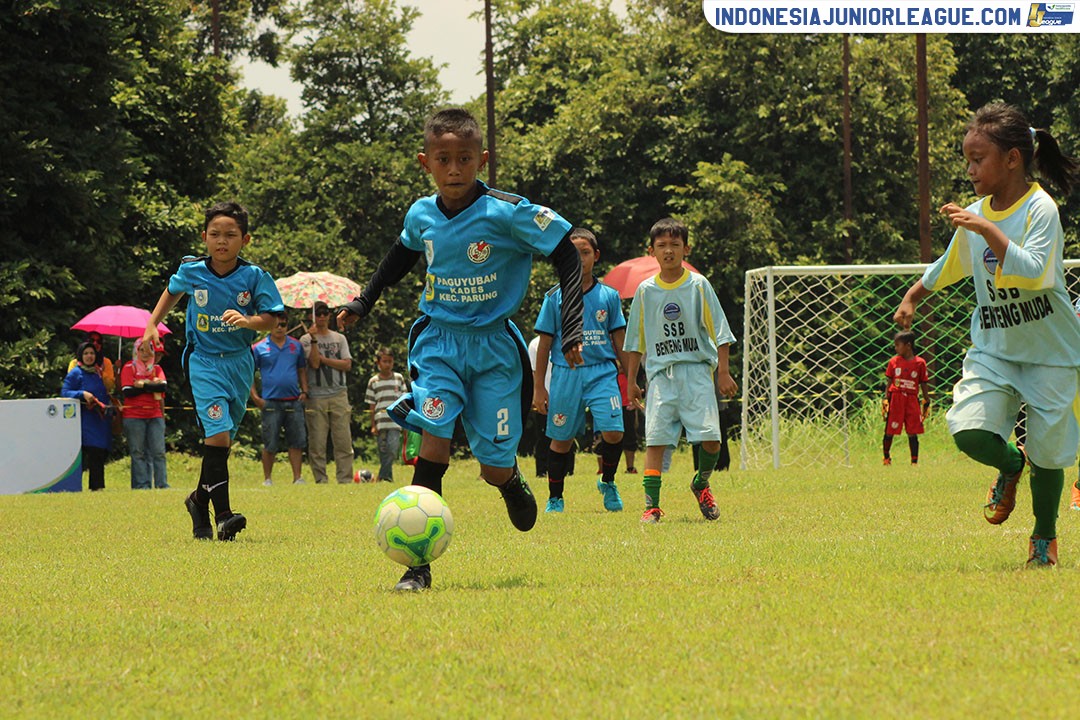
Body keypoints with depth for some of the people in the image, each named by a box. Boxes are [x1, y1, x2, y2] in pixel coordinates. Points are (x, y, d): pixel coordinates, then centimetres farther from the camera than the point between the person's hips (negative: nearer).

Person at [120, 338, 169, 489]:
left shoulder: (157, 368, 14)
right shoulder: (129, 368, 4)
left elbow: (163, 386, -4)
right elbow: (127, 391, -9)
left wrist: (143, 384, -9)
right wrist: (153, 386, -6)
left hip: (155, 415, 3)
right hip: (134, 416, -3)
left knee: (158, 452, -2)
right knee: (138, 453, -4)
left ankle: (162, 484, -1)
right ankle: (142, 485, -4)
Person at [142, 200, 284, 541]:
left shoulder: (254, 276, -7)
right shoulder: (192, 271, -4)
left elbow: (271, 319, -9)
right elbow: (173, 291, 18)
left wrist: (247, 321, -27)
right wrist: (152, 324, 13)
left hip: (239, 362, 2)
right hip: (204, 362, -2)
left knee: (222, 439, 9)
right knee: (217, 433, -17)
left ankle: (200, 500, 32)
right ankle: (223, 514, -18)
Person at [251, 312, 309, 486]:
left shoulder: (296, 346, 12)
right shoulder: (259, 348, 2)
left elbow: (302, 369, 20)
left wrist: (304, 391, 8)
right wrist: (255, 397, -3)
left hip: (294, 402, 3)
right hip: (271, 402, -3)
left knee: (297, 442, 1)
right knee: (270, 445, -1)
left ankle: (297, 477, 5)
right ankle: (267, 478, 10)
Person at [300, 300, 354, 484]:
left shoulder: (339, 338, 15)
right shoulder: (306, 339, 5)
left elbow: (347, 365, 4)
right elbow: (314, 363, -8)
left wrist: (323, 359, -5)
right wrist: (314, 340, -16)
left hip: (339, 395, 2)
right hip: (316, 396, -2)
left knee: (344, 440, -4)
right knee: (317, 441, -4)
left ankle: (345, 479, -3)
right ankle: (321, 479, 1)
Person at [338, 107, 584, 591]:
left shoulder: (508, 213, -16)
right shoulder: (421, 215, -2)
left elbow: (566, 256, -9)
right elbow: (403, 253, 23)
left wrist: (571, 331, -13)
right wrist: (363, 301, 25)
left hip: (494, 346, -2)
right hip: (438, 341, 2)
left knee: (494, 469, -1)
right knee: (434, 439, -18)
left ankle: (512, 482, 39)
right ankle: (418, 563, -16)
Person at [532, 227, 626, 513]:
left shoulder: (609, 296, 7)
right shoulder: (556, 297, 3)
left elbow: (619, 340, 12)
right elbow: (544, 343, 6)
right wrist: (538, 387, 4)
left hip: (602, 372, 0)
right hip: (566, 372, 0)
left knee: (613, 432, -14)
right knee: (561, 439, 5)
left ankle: (607, 482, 13)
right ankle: (555, 498, 21)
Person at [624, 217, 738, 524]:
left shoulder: (699, 286, 4)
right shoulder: (646, 291, 9)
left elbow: (719, 331, 5)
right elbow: (636, 341, 16)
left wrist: (723, 372, -1)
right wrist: (631, 380, 13)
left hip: (697, 371, -1)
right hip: (660, 373, 1)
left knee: (710, 437, -11)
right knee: (655, 438, -9)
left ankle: (701, 484, 17)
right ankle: (651, 504, -6)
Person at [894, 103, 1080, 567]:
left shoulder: (1040, 209, -14)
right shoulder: (975, 215, 4)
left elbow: (1032, 271, -30)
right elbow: (947, 267, 23)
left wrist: (988, 230, -33)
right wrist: (912, 298, 27)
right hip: (993, 349, 4)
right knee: (969, 430, -18)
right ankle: (1010, 465, 17)